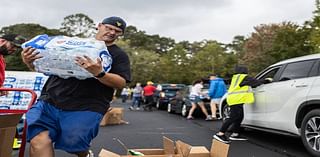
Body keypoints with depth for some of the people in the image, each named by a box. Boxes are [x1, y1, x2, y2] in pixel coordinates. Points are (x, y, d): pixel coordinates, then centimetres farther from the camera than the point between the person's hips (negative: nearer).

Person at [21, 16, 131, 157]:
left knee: (72, 144, -12)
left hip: (86, 108, -2)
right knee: (38, 141, -14)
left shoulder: (119, 55, 10)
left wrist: (99, 73, -22)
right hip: (49, 101, 3)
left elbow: (121, 83, -4)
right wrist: (29, 62, 0)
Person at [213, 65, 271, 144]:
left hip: (234, 99, 10)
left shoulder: (236, 77, 24)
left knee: (239, 117, 13)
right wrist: (266, 81, 15)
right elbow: (256, 82, 1)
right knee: (233, 117, -15)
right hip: (236, 99, -10)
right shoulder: (245, 77, -1)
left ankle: (235, 134, 15)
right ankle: (220, 134, -20)